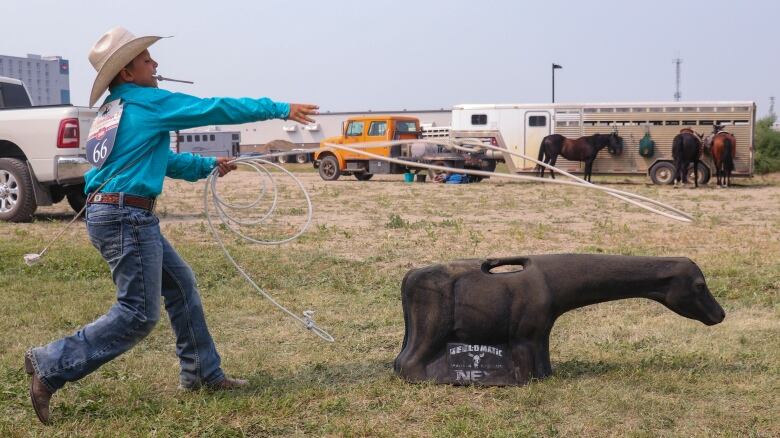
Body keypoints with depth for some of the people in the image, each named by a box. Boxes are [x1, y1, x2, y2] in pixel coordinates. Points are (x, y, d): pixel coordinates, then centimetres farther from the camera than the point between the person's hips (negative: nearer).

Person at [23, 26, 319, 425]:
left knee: (181, 284, 16)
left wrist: (207, 166, 32)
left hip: (127, 216, 10)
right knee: (138, 314, -5)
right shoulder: (148, 102, -10)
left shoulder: (117, 109, 17)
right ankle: (51, 366, -3)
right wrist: (280, 109, -2)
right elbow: (216, 109, -8)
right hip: (126, 216, -10)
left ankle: (201, 373, 24)